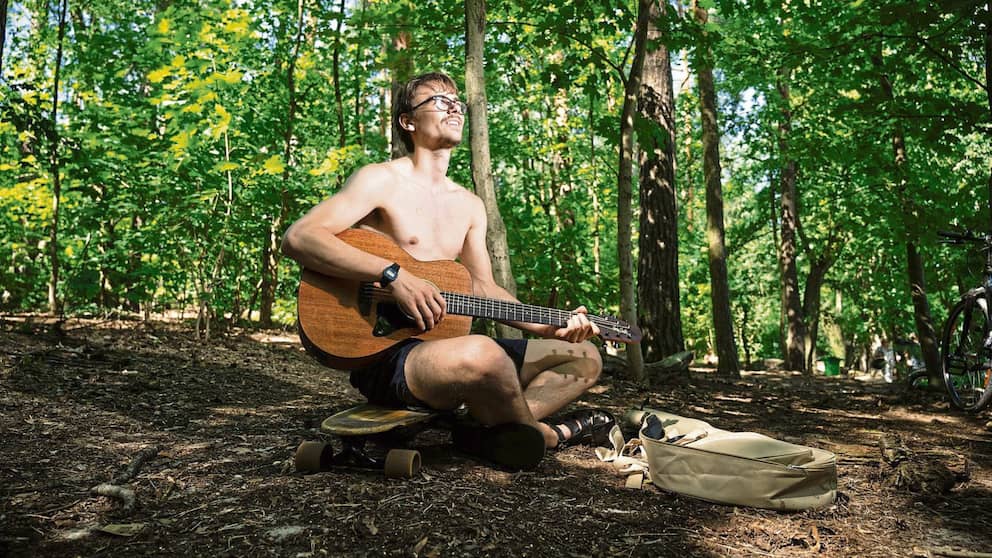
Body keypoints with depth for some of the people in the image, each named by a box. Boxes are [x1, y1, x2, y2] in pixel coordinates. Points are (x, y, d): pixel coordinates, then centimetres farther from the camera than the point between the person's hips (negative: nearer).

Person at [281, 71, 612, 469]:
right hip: (384, 351, -8)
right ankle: (544, 435, -7)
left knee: (585, 358, 8)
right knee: (482, 356, -40)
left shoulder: (470, 205, 17)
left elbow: (485, 290, 17)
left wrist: (553, 328, 3)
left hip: (444, 343, 8)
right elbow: (297, 237, -18)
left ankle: (487, 433, -16)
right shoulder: (381, 180, -5)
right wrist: (393, 275, -29)